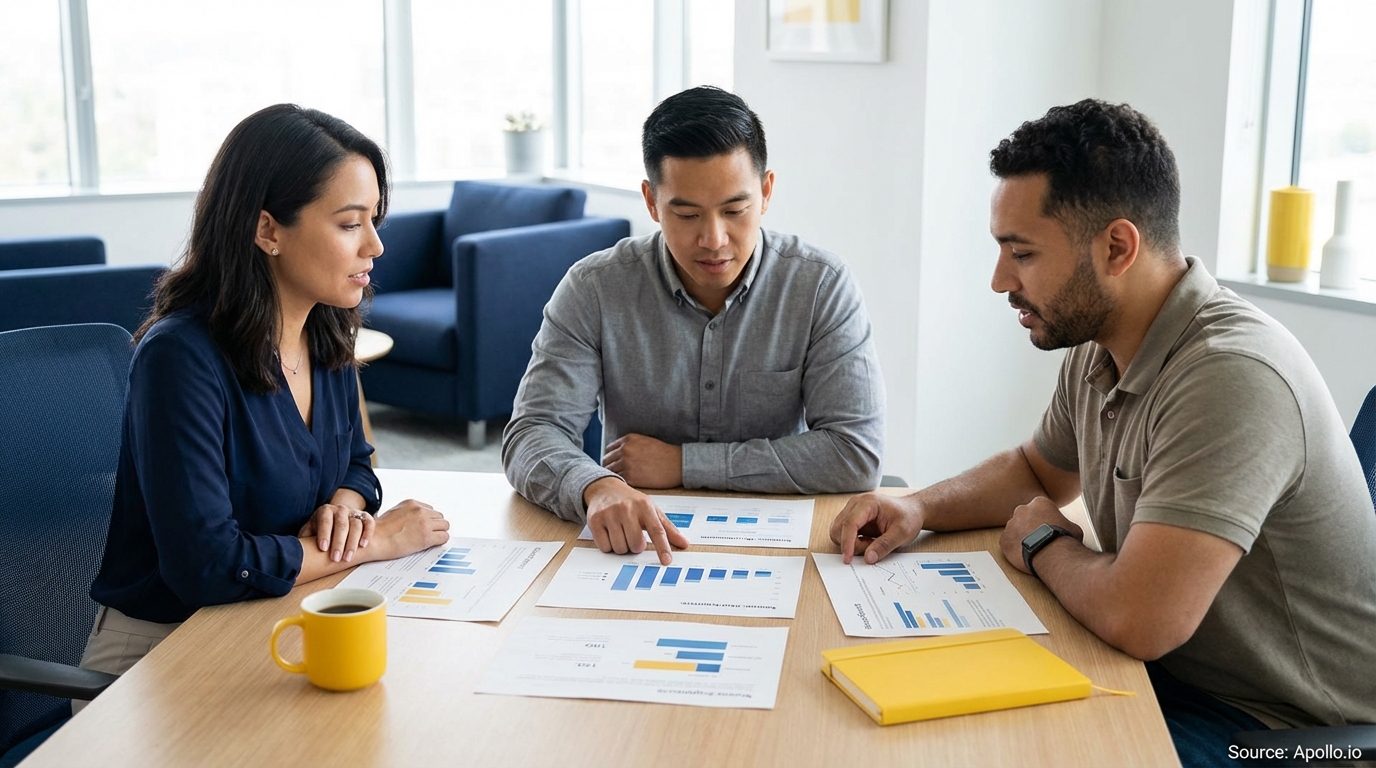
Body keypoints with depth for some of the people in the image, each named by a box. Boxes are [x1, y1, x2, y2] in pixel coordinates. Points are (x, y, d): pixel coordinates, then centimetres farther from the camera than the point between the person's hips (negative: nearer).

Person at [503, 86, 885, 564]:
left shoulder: (822, 287, -7)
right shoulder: (593, 290, -5)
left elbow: (856, 454, -12)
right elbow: (532, 434, -10)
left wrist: (685, 463, -13)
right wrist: (597, 487, -33)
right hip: (633, 545, 1)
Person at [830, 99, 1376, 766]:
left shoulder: (1232, 378, -30)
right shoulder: (1098, 349, 0)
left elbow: (1137, 620, -35)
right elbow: (1038, 469, 20)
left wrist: (1044, 543, -13)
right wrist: (918, 509, 1)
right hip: (1173, 670, 8)